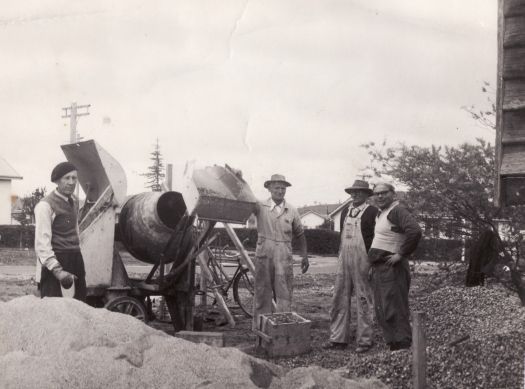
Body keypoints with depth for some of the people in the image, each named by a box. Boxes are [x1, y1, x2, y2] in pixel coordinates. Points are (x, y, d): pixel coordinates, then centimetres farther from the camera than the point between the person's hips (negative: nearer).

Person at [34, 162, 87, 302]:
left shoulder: (74, 201, 14)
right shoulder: (46, 205, -11)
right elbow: (42, 243, -17)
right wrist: (57, 270, -24)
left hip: (76, 260, 8)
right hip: (54, 262, -8)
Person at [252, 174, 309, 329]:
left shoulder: (292, 211, 8)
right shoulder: (260, 207, 1)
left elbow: (300, 235, 14)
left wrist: (305, 256, 10)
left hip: (284, 256, 1)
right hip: (264, 254, -1)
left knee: (285, 293, 1)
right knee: (262, 292, 4)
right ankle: (260, 327, 12)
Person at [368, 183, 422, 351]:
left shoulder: (397, 211, -12)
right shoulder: (380, 214, 18)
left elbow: (415, 231, -27)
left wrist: (401, 254, -20)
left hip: (391, 267, -10)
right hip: (378, 268, 10)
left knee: (394, 310, -11)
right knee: (382, 312, 12)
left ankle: (403, 347, -8)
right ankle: (393, 345, 18)